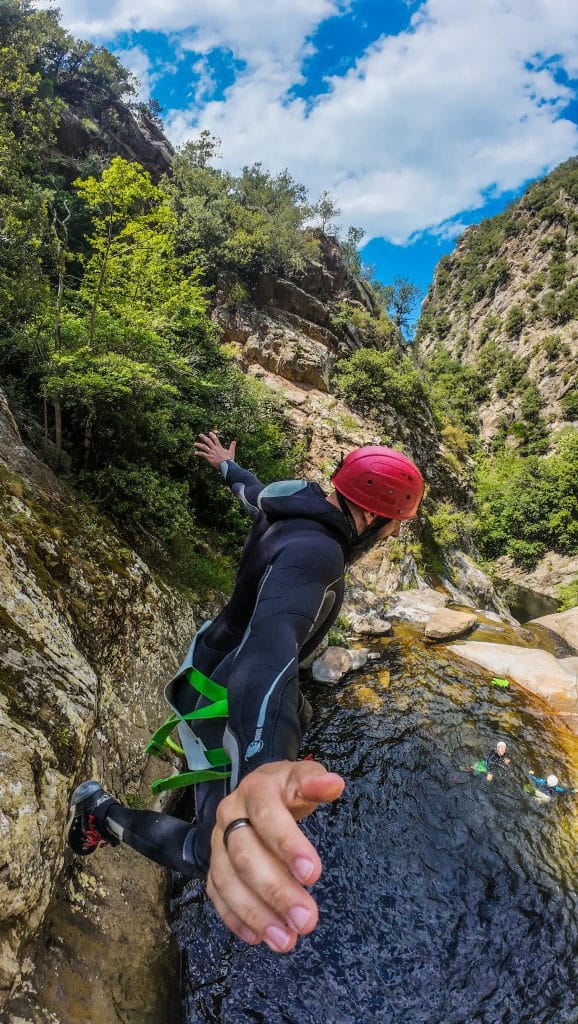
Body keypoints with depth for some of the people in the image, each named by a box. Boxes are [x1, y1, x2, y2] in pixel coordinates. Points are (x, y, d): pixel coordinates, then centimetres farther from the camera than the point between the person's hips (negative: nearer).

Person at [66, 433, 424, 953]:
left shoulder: (299, 500, -11)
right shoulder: (313, 551, -39)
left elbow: (251, 490, 13)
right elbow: (269, 647, -58)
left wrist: (227, 465, 37)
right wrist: (267, 768, -76)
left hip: (225, 655, 9)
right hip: (223, 698, -9)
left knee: (294, 715, 37)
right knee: (209, 853, 2)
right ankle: (100, 811, 19)